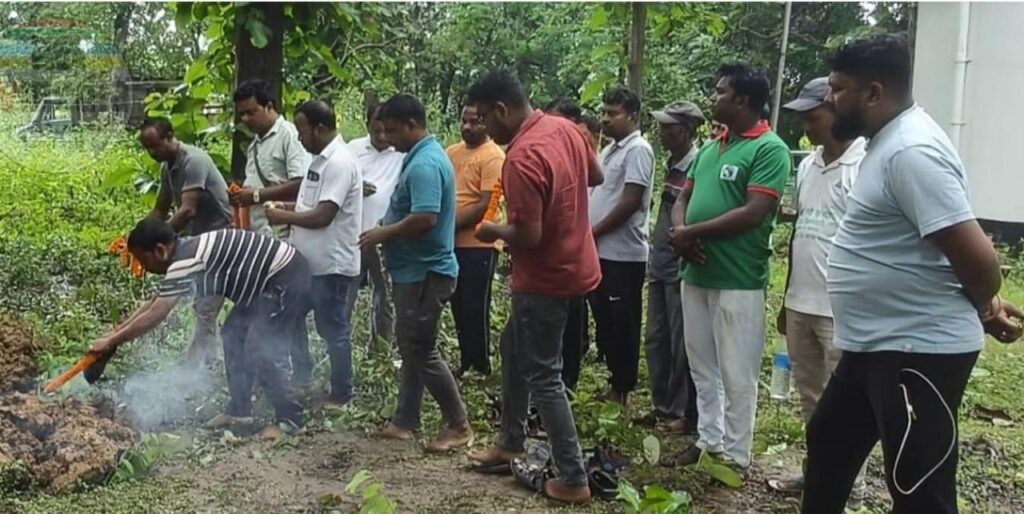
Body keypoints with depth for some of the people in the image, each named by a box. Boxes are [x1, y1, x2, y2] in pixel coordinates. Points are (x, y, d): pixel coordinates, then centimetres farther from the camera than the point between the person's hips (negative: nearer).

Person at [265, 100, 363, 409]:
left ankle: (341, 395, 15)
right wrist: (286, 208, 5)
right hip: (310, 262, 10)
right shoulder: (321, 159, 11)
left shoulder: (339, 163, -21)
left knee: (333, 330, 2)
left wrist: (284, 217, -13)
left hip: (332, 265, -10)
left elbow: (323, 215, -26)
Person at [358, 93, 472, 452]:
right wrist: (388, 232, 10)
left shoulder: (424, 163, -20)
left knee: (421, 351, -3)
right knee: (411, 347, 14)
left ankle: (459, 425, 8)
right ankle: (405, 421, 23)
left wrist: (383, 234, -17)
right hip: (415, 270, 11)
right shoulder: (421, 156, 13)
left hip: (425, 272, -11)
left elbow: (425, 219, -31)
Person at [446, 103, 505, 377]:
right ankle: (466, 360, 27)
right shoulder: (451, 152, 11)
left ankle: (481, 365, 13)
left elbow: (484, 205, -18)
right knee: (459, 306, 15)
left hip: (478, 244, -7)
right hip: (452, 242, 7)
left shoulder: (493, 157, -12)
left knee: (475, 308, 1)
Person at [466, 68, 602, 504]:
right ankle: (511, 442, 38)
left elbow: (528, 237, -27)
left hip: (545, 279, -10)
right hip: (572, 263, 10)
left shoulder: (521, 159, -28)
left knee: (543, 377, 1)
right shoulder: (566, 128, 1)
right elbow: (595, 176, 16)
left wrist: (493, 231, -8)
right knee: (514, 347, 24)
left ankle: (574, 480, 10)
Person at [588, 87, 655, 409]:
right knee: (605, 325, 14)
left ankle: (623, 391, 11)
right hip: (600, 252, 9)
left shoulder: (638, 150, -11)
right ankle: (615, 384, 26)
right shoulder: (609, 151, 16)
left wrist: (592, 232, -12)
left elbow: (630, 203, -18)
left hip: (623, 255, -9)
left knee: (622, 327, 1)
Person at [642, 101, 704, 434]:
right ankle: (662, 406, 26)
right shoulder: (672, 165, 12)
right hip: (660, 266, 9)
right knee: (656, 340, 14)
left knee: (682, 343, 0)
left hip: (682, 268, -9)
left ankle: (686, 413, 12)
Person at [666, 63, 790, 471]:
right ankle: (709, 439, 29)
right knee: (702, 367, 16)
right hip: (696, 274, 8)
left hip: (738, 281, -8)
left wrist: (693, 232, -13)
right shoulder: (709, 148, 13)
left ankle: (735, 455, 14)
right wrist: (679, 232, -8)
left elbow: (753, 213, -20)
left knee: (735, 373, 2)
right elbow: (684, 198, 15)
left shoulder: (769, 149, -12)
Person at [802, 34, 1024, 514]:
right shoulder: (890, 143, 12)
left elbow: (976, 256, -25)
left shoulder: (911, 150, -22)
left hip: (919, 352, -11)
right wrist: (984, 307, 15)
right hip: (876, 345, 11)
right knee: (827, 443, 25)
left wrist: (983, 309, -5)